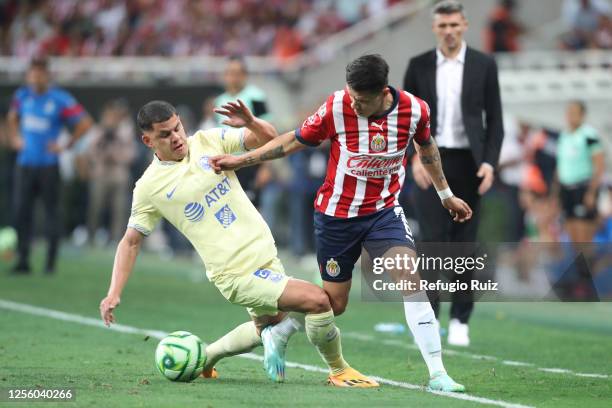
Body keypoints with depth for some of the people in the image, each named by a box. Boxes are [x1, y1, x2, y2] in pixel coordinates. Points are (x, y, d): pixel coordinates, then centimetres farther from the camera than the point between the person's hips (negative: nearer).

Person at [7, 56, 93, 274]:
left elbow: (85, 123, -6)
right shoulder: (22, 96, 8)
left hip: (48, 165, -4)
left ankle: (51, 262, 5)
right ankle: (23, 260, 5)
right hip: (25, 164, 4)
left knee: (51, 211, 0)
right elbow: (13, 117, 29)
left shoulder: (60, 99, -8)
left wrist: (66, 146, -6)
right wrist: (14, 138, 15)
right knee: (21, 211, -1)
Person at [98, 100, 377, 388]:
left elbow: (268, 138, 2)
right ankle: (339, 371, 4)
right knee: (317, 300, -18)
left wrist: (250, 123, -20)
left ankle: (205, 358, 40)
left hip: (265, 254, 6)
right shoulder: (149, 188, -5)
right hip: (236, 274, -6)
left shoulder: (207, 141, 3)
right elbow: (131, 242, 3)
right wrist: (114, 294, -4)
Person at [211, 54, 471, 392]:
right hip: (336, 215, -1)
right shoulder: (336, 108, -21)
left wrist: (446, 195, 21)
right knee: (333, 303, 7)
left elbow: (426, 148, 8)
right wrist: (239, 160, -8)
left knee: (410, 278, -21)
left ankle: (437, 374, -18)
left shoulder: (415, 110, -15)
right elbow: (292, 142, -6)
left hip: (384, 210, 1)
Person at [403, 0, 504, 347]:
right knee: (432, 240, -8)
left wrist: (490, 162, -7)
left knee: (465, 243, 3)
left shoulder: (484, 65, 4)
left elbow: (494, 120, 4)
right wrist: (415, 158, -8)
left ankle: (460, 321, 9)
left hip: (468, 163, 0)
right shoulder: (419, 66, 5)